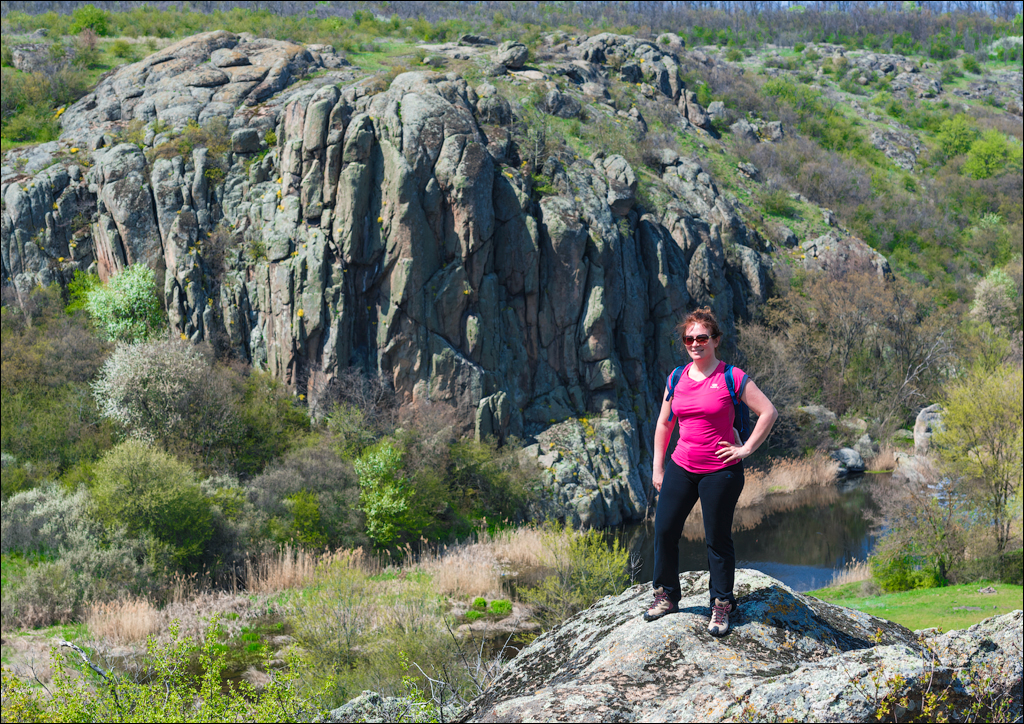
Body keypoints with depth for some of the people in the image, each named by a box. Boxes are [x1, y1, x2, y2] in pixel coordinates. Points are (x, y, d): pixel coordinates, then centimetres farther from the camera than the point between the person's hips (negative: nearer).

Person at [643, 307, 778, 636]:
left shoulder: (731, 377, -7)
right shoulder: (677, 378, 7)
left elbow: (769, 412, -7)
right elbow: (664, 424, 16)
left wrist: (746, 449, -8)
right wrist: (658, 467, 13)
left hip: (720, 471, -4)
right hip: (681, 468, 5)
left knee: (718, 539, 2)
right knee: (664, 531, 3)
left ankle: (721, 606, 16)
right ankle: (666, 596, 21)